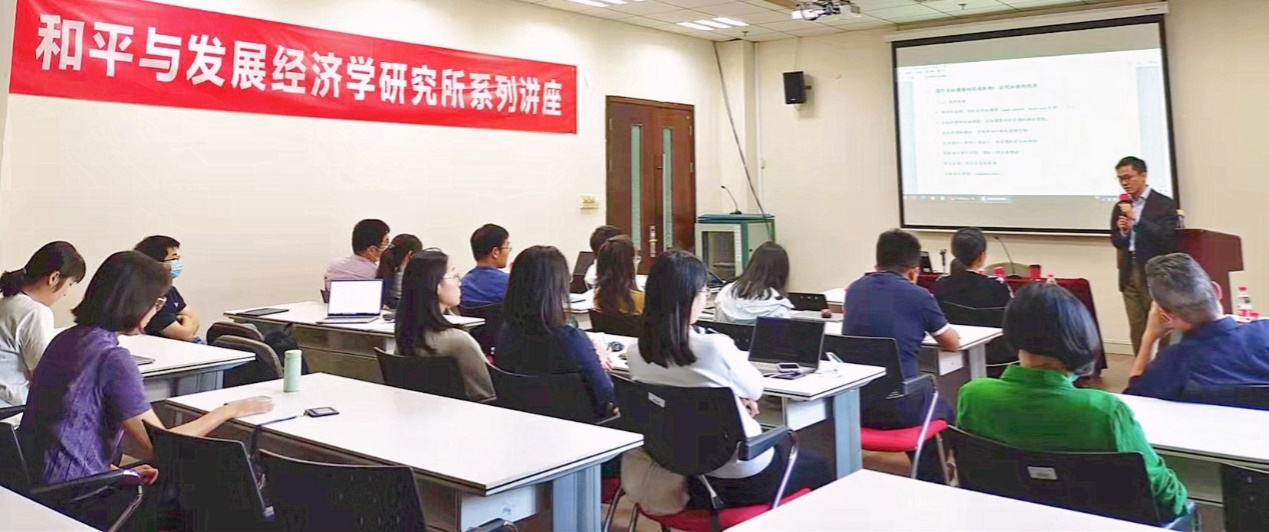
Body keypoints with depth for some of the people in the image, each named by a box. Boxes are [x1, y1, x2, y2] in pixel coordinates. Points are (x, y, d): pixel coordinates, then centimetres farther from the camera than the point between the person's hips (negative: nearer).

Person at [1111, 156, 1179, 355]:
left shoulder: (1164, 204, -3)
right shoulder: (1120, 207, 12)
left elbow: (1166, 236, -16)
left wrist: (1136, 218, -21)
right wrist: (1122, 232, -11)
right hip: (1129, 273, 5)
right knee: (1136, 327, 7)